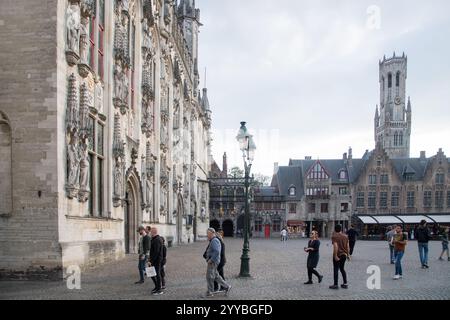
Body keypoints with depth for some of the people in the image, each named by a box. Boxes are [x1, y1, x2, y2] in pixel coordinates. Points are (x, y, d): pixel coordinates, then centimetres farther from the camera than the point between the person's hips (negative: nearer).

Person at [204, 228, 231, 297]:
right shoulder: (213, 241, 16)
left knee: (209, 276, -3)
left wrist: (211, 260, -23)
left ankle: (210, 292, 5)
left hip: (212, 262, -10)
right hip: (211, 262, 10)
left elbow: (216, 252, -28)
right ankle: (226, 287, 16)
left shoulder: (214, 241, -17)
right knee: (216, 276, 13)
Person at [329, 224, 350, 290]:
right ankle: (345, 284, 18)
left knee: (336, 269, 1)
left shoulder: (334, 236, -11)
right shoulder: (345, 236, 8)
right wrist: (348, 254, 15)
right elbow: (347, 246, 8)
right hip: (344, 255, 6)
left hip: (338, 255, -6)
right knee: (342, 268, 18)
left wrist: (335, 255, -20)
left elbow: (335, 246, -20)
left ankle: (335, 285, 3)